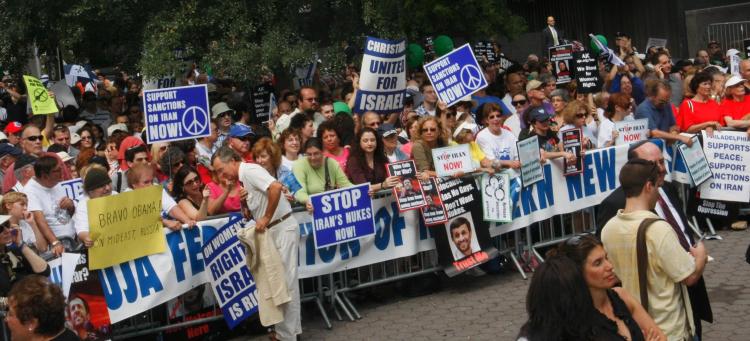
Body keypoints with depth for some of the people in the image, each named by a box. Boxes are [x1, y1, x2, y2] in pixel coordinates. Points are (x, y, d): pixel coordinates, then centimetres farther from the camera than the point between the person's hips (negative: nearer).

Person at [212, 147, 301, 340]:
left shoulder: (249, 170, -14)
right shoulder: (244, 176, 15)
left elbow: (276, 187, -29)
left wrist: (266, 219, -23)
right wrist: (244, 201, 1)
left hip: (282, 228, -10)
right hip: (274, 229, 10)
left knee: (285, 281, -3)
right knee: (285, 281, 15)